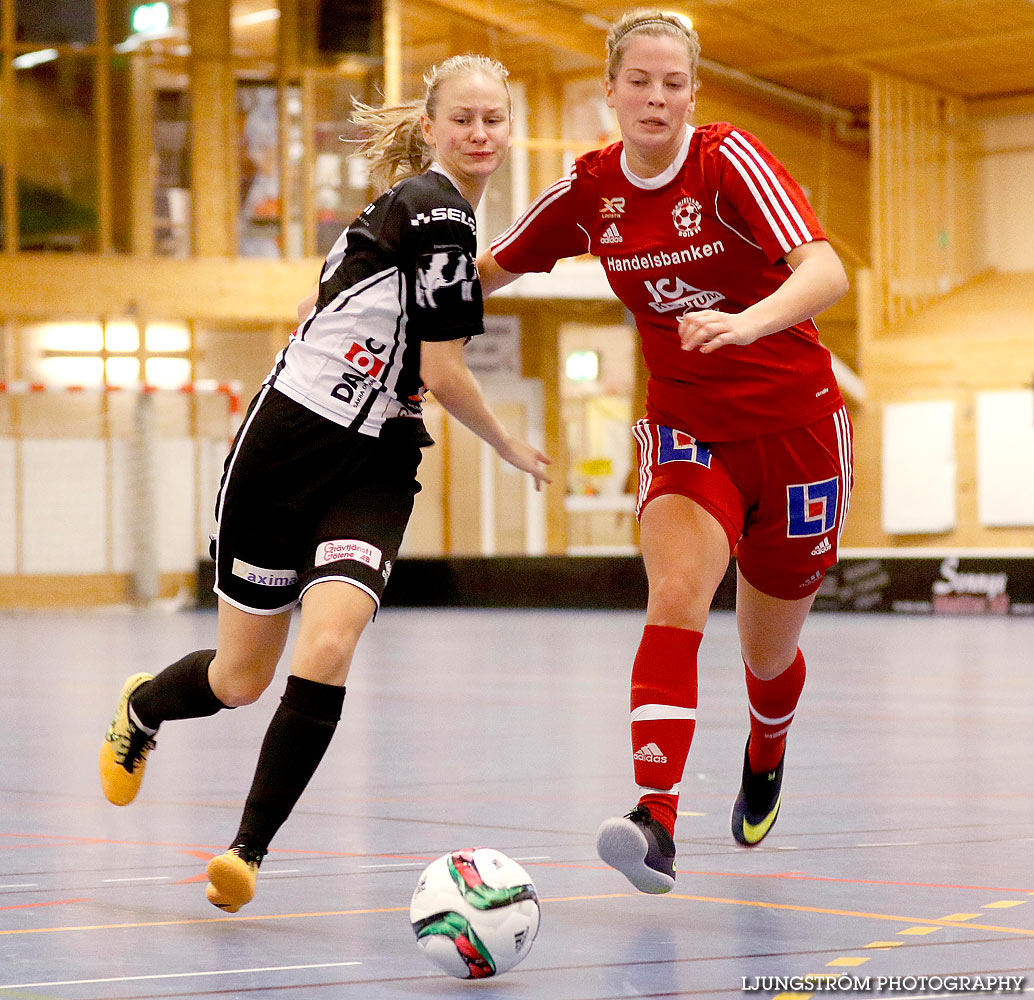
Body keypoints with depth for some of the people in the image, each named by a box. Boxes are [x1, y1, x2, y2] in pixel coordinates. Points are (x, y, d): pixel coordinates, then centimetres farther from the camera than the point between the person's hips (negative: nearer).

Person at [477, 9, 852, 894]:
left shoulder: (729, 160, -17)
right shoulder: (587, 191, -4)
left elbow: (826, 271, -31)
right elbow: (486, 271, 11)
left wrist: (747, 323, -49)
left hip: (793, 423, -2)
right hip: (685, 427, 2)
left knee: (769, 655, 11)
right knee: (676, 601, -26)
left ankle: (767, 757, 48)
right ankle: (656, 822, -36)